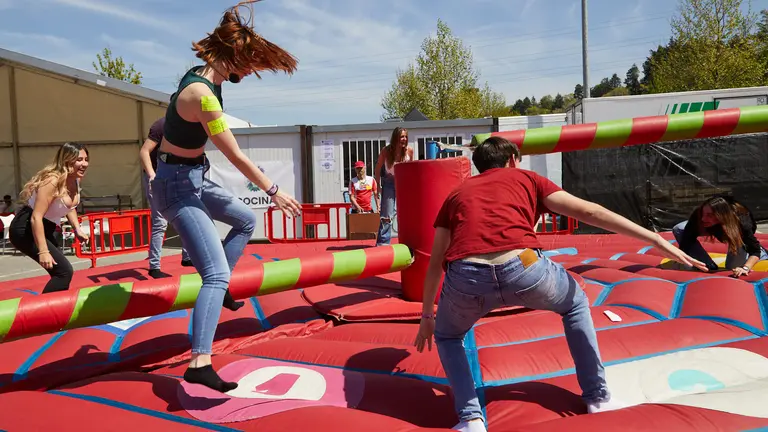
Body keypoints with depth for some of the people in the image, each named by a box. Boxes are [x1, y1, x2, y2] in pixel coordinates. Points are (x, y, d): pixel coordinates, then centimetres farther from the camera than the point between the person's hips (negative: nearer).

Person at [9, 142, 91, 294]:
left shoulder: (75, 180, -1)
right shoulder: (52, 181, -27)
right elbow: (36, 217, -30)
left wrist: (78, 229, 5)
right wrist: (43, 251, -33)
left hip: (46, 229, 9)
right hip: (26, 229, -9)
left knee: (61, 272, 12)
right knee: (64, 271, -18)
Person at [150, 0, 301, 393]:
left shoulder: (204, 74, 0)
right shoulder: (203, 95, -27)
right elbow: (236, 157, -22)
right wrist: (274, 191, -12)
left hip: (193, 178, 10)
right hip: (178, 184, -10)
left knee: (246, 220, 27)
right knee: (217, 273, -17)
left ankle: (218, 286, 36)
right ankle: (199, 363, -21)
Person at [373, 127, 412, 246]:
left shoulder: (409, 151, -10)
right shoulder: (386, 151, -15)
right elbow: (378, 169, -4)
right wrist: (378, 186, -4)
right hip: (389, 184, -2)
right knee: (387, 216, -2)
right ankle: (382, 243, 6)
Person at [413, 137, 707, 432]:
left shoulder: (456, 194, 31)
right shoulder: (526, 178, 27)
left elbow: (435, 263, 33)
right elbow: (589, 212, 18)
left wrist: (427, 316, 42)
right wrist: (655, 239, 20)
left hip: (466, 276, 1)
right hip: (522, 268, 0)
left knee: (447, 336, 33)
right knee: (575, 304, 33)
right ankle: (598, 398, 37)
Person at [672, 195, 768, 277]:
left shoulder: (741, 221, -44)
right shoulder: (698, 216, -41)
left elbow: (755, 250, -39)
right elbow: (685, 243, -36)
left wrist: (746, 268, -56)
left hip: (740, 232, -2)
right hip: (716, 227, 2)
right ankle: (710, 268, -8)